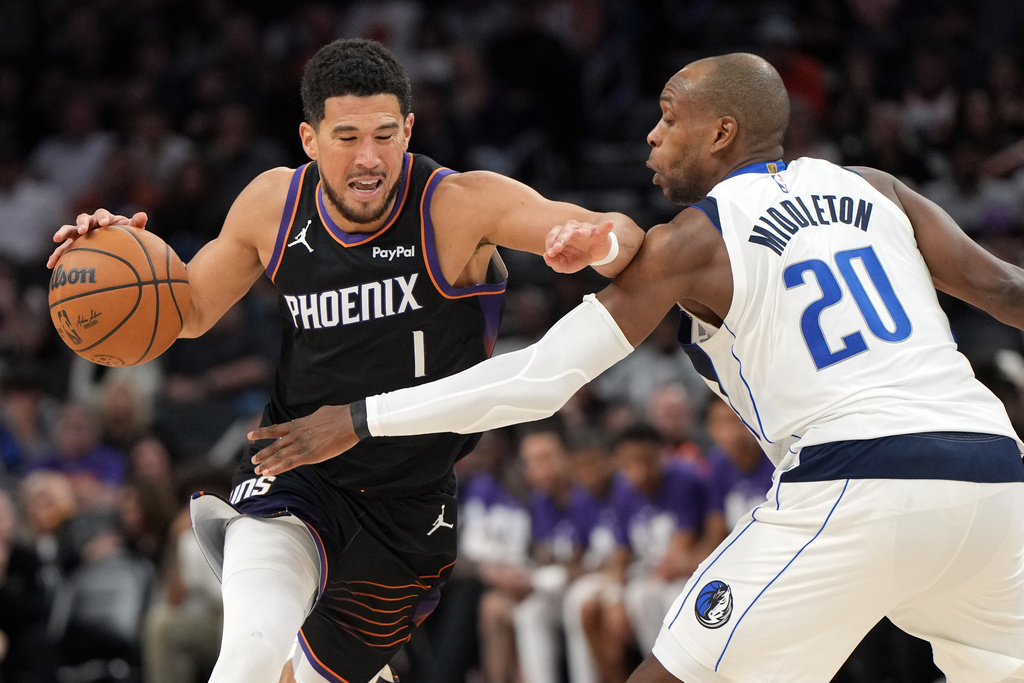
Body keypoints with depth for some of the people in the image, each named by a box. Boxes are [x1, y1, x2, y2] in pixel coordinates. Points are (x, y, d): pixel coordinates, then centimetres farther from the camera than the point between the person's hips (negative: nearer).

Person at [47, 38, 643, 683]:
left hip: (412, 505, 0)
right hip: (295, 480, 0)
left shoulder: (460, 205, -18)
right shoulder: (274, 203, -7)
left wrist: (598, 244, -50)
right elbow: (191, 311, 10)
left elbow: (626, 238, -25)